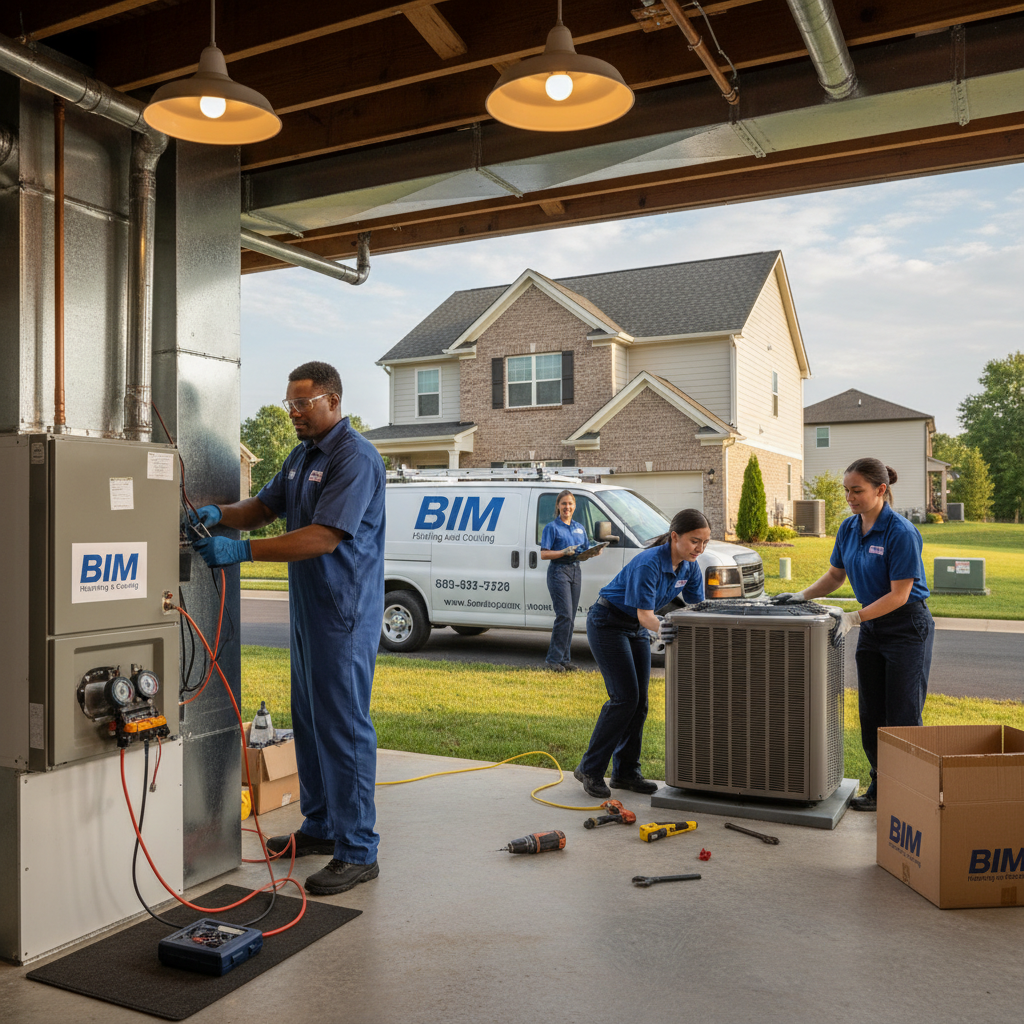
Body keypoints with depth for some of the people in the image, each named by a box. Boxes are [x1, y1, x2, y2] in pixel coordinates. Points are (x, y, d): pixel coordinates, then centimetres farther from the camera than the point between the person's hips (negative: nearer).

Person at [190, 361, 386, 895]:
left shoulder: (355, 457, -16)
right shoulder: (302, 455, 15)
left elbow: (323, 538, -25)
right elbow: (264, 507, 18)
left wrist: (242, 550, -27)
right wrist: (218, 514, -3)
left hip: (345, 614, -10)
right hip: (307, 609, 10)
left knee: (345, 726, -6)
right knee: (309, 720, 17)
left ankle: (358, 852, 3)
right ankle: (320, 826, 31)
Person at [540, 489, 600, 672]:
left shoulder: (579, 528, 16)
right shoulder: (552, 527, -3)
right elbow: (544, 554, -9)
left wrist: (596, 551, -3)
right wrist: (565, 552, -21)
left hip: (575, 572, 7)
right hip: (559, 572, -7)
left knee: (570, 617, 6)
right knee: (564, 615, -14)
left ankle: (564, 659, 12)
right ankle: (553, 659, -9)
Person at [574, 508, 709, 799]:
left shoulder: (689, 567, -7)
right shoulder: (649, 563, -31)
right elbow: (645, 614, -33)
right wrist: (663, 630, -52)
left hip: (636, 629, 8)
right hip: (608, 623, -8)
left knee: (639, 701, 4)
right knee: (625, 698, -12)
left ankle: (626, 772, 15)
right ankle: (590, 769, -1)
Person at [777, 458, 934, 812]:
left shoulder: (901, 533, -21)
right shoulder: (849, 528, 2)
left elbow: (899, 595, -21)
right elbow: (836, 574, 15)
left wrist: (853, 617, -26)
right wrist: (802, 596, 1)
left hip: (907, 627, -8)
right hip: (872, 628, 8)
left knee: (902, 716, -2)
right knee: (870, 715, 12)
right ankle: (880, 789, 24)